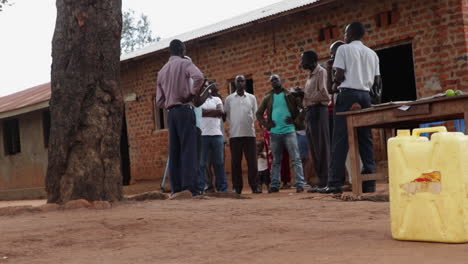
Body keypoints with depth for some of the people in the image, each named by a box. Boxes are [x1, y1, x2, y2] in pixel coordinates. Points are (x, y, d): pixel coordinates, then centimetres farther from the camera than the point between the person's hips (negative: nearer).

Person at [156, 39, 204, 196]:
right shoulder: (185, 63, 1)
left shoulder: (162, 71, 18)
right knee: (188, 149, -9)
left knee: (174, 151, 6)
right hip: (185, 109, -6)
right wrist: (194, 93, -7)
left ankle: (176, 187, 4)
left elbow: (159, 102, 13)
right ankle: (190, 187, -16)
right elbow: (199, 77, -21)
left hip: (171, 112, 6)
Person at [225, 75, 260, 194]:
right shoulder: (229, 99, 9)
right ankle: (237, 187, 5)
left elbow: (255, 114, 11)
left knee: (252, 161, -2)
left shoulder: (252, 98, 11)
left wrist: (248, 123, -1)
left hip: (249, 133, 0)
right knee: (235, 162, 0)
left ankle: (255, 186, 2)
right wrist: (235, 123, 0)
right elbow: (226, 115, 9)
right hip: (234, 134, 0)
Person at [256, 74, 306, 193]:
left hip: (289, 131, -3)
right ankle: (275, 185, 13)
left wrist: (296, 121, -6)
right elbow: (259, 113, 16)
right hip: (275, 133, 3)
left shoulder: (289, 95, 5)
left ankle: (300, 184, -9)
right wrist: (266, 124, 3)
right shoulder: (268, 98, 11)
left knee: (296, 159, -8)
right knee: (276, 161, 9)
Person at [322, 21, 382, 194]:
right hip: (365, 96, 5)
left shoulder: (344, 49, 1)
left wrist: (334, 84, 12)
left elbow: (339, 76, -7)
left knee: (340, 139, -7)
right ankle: (369, 182, 1)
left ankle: (335, 183, -12)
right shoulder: (372, 53, 17)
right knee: (366, 139, 5)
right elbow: (377, 82, 11)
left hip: (348, 94, -5)